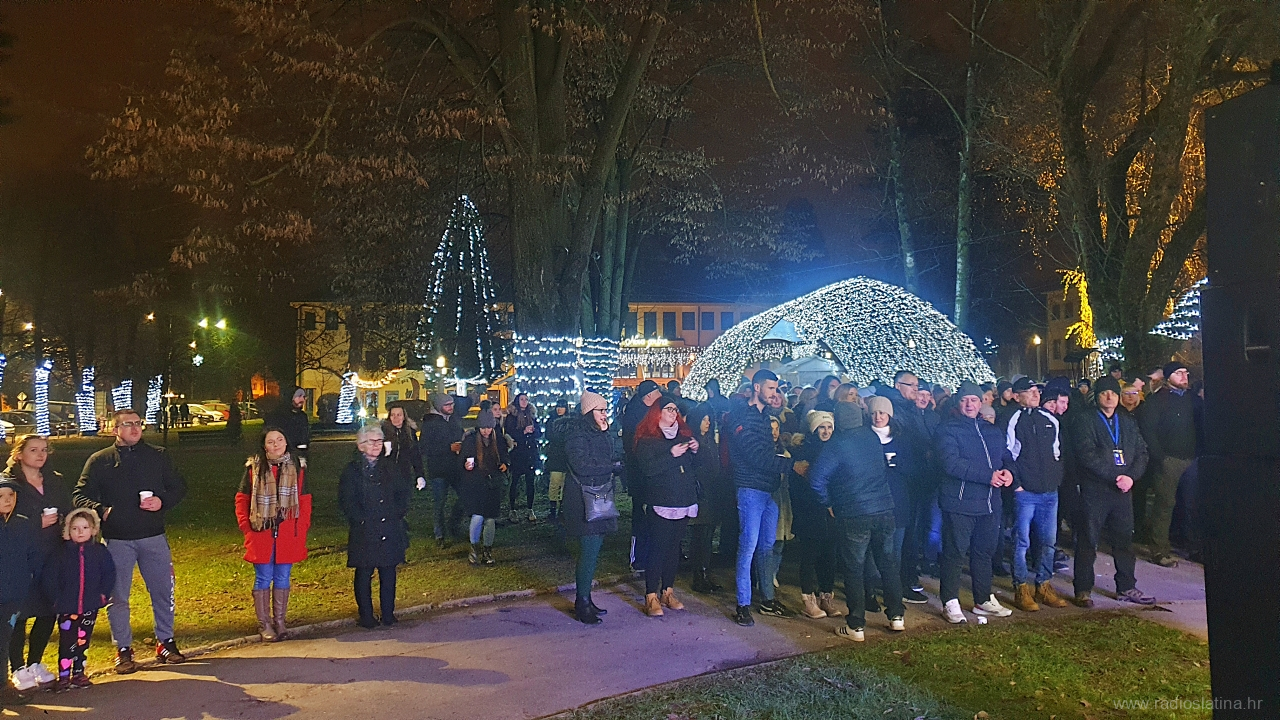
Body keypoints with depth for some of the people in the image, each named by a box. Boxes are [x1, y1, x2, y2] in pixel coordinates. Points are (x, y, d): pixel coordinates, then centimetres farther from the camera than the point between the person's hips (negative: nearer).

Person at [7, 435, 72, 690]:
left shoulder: (57, 482, 13)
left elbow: (70, 515, 15)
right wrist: (38, 523, -16)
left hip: (53, 557, 5)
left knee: (49, 612, 6)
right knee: (19, 614, -1)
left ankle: (34, 662, 23)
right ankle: (18, 669, 13)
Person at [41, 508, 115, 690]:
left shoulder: (100, 552, -1)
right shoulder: (60, 554, -4)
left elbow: (109, 575, 5)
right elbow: (48, 578, -2)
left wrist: (104, 595, -3)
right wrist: (57, 598, -7)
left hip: (90, 607, 1)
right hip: (67, 609, -1)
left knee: (83, 642, 10)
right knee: (67, 643, -2)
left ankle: (79, 674, 21)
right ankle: (64, 676, 9)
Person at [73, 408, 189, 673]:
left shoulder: (158, 456, 8)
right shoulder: (99, 461, 4)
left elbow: (179, 487, 10)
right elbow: (80, 495, 2)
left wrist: (162, 501, -9)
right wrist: (100, 510, -18)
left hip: (154, 537, 1)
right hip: (116, 540, -1)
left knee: (163, 591, 7)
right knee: (117, 596, 5)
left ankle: (165, 642, 22)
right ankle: (123, 650, 18)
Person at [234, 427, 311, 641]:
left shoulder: (297, 467, 3)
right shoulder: (254, 467, -1)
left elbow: (305, 500, 6)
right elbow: (242, 499, 4)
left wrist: (302, 527, -2)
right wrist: (246, 526, -4)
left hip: (288, 535, 2)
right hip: (261, 534, -1)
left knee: (282, 579, 10)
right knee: (263, 579, 6)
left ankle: (279, 622, 21)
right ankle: (264, 624, 16)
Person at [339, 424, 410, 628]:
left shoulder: (390, 468, 12)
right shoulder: (351, 470, 0)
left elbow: (403, 493, 13)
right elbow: (346, 502, -5)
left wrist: (399, 514, 0)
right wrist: (361, 520, -11)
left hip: (390, 531, 3)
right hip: (364, 533, -3)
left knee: (389, 573, 8)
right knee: (364, 575, 4)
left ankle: (388, 614, 18)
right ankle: (366, 616, 15)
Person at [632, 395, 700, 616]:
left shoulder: (683, 434, 17)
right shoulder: (646, 438, -2)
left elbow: (692, 465, 22)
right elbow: (646, 468, -14)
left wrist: (695, 451, 2)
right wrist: (671, 455, -19)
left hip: (684, 501, 6)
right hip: (661, 502, -6)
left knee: (674, 547, 10)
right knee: (657, 548, -7)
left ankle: (668, 592, 19)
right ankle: (651, 597, -2)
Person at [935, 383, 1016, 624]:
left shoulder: (993, 431, 16)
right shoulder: (948, 430, -6)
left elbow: (1007, 457, 19)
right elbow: (951, 463, -18)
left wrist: (1007, 471, -6)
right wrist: (988, 476, -21)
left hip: (989, 503, 6)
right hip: (959, 502, -6)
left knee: (985, 551, 15)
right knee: (954, 552, -1)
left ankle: (984, 600, 28)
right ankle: (950, 603, 7)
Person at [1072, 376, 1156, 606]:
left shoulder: (1128, 424, 15)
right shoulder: (1087, 423, -2)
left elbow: (1142, 453, 8)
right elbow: (1087, 456, -12)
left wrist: (1130, 476, -9)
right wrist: (1114, 476, -18)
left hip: (1123, 491, 5)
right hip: (1094, 490, -5)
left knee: (1125, 540, 12)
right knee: (1088, 542, -1)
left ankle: (1126, 587, 24)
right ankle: (1083, 591, 4)